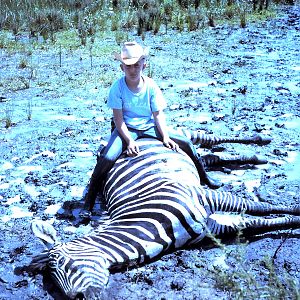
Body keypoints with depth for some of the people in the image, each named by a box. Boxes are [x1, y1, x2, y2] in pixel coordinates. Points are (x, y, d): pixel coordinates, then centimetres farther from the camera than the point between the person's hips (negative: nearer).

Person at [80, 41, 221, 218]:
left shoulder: (151, 86, -7)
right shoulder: (117, 88, -15)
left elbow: (158, 114, -5)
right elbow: (119, 119, -15)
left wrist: (165, 136, -19)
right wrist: (129, 140, -28)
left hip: (149, 126, 3)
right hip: (127, 128, -3)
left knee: (186, 143, -5)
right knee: (108, 157, -30)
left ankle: (204, 177, 20)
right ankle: (89, 200, -15)